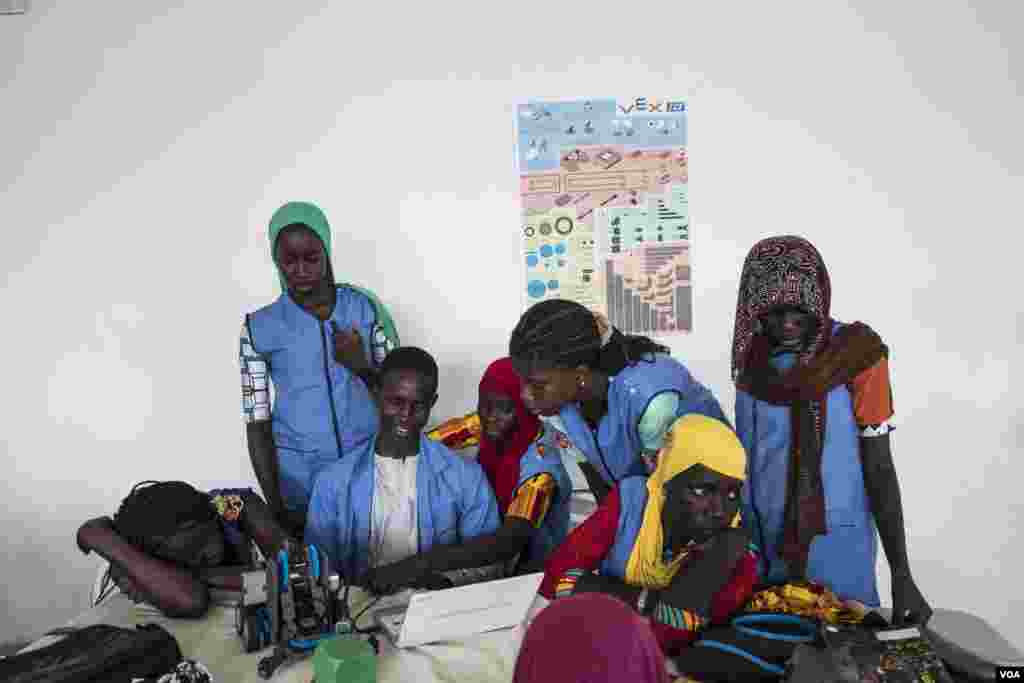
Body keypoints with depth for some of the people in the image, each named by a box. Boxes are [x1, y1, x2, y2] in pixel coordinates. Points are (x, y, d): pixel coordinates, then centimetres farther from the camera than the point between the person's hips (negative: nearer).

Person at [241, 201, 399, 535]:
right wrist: (277, 507, -7)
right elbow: (257, 425, -2)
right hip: (299, 477, -1)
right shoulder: (260, 328, -4)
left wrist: (362, 366, -16)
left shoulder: (365, 307, -2)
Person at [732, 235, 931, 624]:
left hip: (836, 544, -4)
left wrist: (901, 573, -10)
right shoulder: (752, 355, 1)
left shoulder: (856, 354, -12)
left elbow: (878, 468, -10)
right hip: (762, 542, 4)